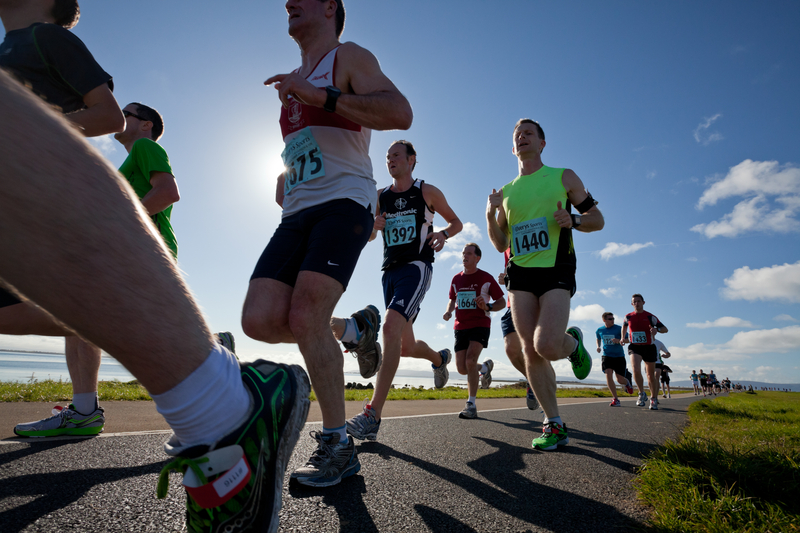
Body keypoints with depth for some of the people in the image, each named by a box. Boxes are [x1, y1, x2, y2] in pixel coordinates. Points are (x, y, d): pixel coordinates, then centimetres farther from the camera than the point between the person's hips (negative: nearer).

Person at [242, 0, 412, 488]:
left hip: (343, 204, -7)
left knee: (304, 319, -22)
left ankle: (338, 447, -6)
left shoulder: (349, 58, 8)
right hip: (297, 214, 7)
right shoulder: (293, 83, 30)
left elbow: (401, 114, -12)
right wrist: (285, 182, 19)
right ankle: (356, 329, 14)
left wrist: (320, 95, -18)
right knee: (260, 320, -10)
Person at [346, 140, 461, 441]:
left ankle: (372, 415, -27)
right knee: (405, 345, 12)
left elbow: (456, 222, 14)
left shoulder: (427, 192, 5)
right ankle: (439, 358, 46)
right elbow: (369, 236, 18)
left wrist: (442, 234, -9)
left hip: (416, 267, -6)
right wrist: (374, 224, -6)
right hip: (390, 271, 6)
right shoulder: (381, 196, 15)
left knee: (390, 327, -28)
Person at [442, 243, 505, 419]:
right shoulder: (456, 279, 11)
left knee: (470, 360, -24)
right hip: (460, 327, 5)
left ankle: (471, 405, -13)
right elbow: (452, 300, 25)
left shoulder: (486, 278, -2)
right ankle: (486, 367, 36)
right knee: (462, 368, 3)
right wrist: (448, 312, 3)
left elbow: (502, 302, 2)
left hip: (480, 325, -5)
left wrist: (487, 306, -18)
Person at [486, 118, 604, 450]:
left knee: (547, 345, -20)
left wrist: (572, 220, -11)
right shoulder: (506, 192, 18)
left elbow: (597, 219, 10)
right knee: (531, 351, -2)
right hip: (520, 274, 4)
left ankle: (573, 343, 17)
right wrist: (490, 215, -1)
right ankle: (554, 425, 11)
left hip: (556, 270, -3)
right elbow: (500, 244, 16)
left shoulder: (563, 177, 11)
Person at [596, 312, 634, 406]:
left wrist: (619, 341, -24)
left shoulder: (619, 328, -7)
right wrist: (598, 346, 1)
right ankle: (615, 399, -6)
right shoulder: (599, 330, 1)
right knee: (608, 375, -17)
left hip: (619, 356, -1)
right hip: (607, 356, 1)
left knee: (620, 379, 2)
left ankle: (626, 383, 42)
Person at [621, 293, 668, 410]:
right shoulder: (628, 317, 3)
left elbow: (665, 329, -5)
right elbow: (624, 326, 25)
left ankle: (653, 399, 29)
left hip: (649, 347, 0)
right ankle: (642, 394, -4)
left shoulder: (650, 317, -4)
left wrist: (656, 329, -26)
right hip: (634, 347, 0)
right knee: (636, 369, -24)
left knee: (651, 375, 10)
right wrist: (623, 337, 13)